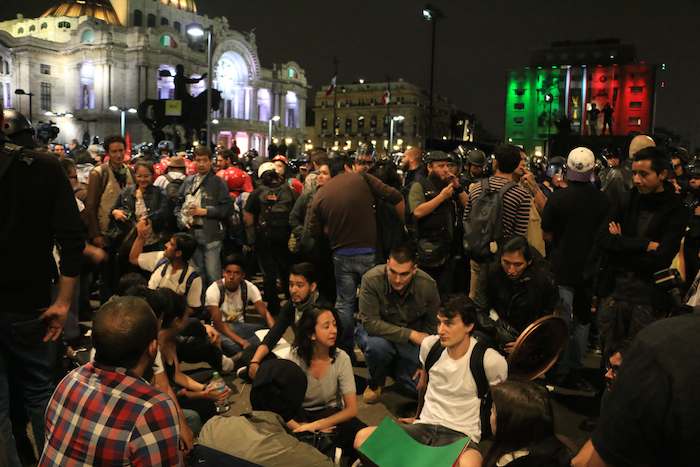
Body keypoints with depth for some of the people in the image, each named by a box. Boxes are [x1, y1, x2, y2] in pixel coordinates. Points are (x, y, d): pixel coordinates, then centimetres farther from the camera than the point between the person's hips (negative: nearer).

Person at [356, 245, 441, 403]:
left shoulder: (427, 285, -19)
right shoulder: (371, 279, -28)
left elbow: (433, 327, -5)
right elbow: (370, 323, -27)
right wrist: (411, 334, -30)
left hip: (413, 337, 2)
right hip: (377, 331, -2)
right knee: (377, 346, -37)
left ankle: (396, 368, 23)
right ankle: (375, 383, -1)